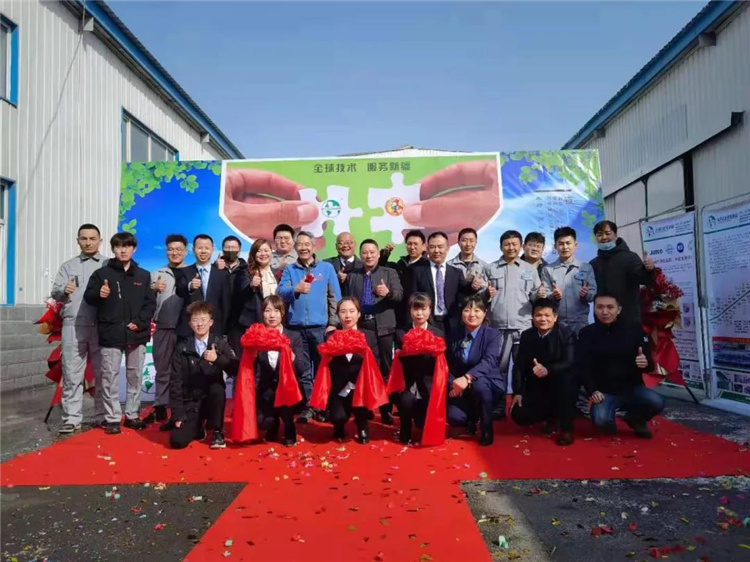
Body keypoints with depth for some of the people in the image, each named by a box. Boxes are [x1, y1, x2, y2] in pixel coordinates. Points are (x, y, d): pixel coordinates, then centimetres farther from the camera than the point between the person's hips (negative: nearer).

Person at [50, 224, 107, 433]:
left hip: (101, 326, -1)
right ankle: (71, 418, 7)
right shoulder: (68, 265, 15)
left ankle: (102, 416, 11)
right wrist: (64, 290, -17)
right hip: (73, 326, 1)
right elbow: (55, 293, 7)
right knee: (72, 374, 1)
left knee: (102, 373, 3)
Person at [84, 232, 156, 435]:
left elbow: (150, 303, 7)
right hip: (111, 334, -2)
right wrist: (98, 294, -23)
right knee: (110, 377, 0)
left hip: (137, 334, 2)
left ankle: (132, 415, 20)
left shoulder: (144, 275, 9)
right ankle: (112, 418, 9)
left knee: (135, 376, 9)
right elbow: (88, 297, 0)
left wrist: (140, 322, -8)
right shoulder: (102, 273, 3)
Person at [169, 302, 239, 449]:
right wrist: (178, 414, -8)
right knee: (177, 441, -18)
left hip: (212, 399, 0)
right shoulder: (182, 348, -1)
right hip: (190, 403, 1)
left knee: (217, 388, -34)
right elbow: (176, 382, -3)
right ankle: (198, 427, 17)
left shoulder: (220, 344, -2)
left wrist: (218, 358, -27)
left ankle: (217, 432, -12)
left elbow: (236, 370, -11)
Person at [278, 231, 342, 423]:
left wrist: (333, 323, -3)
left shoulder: (327, 268, 7)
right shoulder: (289, 270, 10)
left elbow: (335, 297, 4)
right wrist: (296, 289, -23)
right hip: (296, 328, 1)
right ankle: (307, 407, 12)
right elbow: (281, 292, -3)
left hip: (320, 327, -1)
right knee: (302, 370, 4)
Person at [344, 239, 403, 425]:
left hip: (383, 326, -2)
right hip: (360, 326, 2)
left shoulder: (389, 273, 6)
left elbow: (400, 295, -5)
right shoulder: (352, 276, 14)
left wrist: (388, 293, -26)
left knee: (385, 367, 2)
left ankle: (386, 410, 9)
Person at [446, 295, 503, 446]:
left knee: (478, 383, -37)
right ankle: (472, 419, 15)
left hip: (489, 385, -2)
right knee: (454, 417, -24)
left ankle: (487, 429, -12)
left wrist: (467, 377, -42)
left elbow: (489, 361, -25)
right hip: (463, 389, 2)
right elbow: (449, 365, 5)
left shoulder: (493, 334, -9)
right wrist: (453, 385, -15)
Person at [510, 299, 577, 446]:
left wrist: (548, 370, -43)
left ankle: (566, 428, -18)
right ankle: (550, 415, 18)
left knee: (566, 377, -37)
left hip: (561, 386, -3)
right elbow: (519, 365, 0)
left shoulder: (566, 334, -11)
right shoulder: (526, 335, 0)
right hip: (536, 387, 3)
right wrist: (517, 392, -10)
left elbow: (570, 363, -24)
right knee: (518, 415, -17)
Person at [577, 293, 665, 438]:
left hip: (632, 388, 2)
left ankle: (634, 418, 9)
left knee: (657, 402, -27)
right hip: (605, 391, -2)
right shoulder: (587, 334, -4)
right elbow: (582, 367, -8)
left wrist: (646, 363, -28)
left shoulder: (634, 329, -4)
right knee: (600, 420, -30)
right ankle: (609, 422, 11)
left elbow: (650, 364, -3)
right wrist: (592, 390, -22)